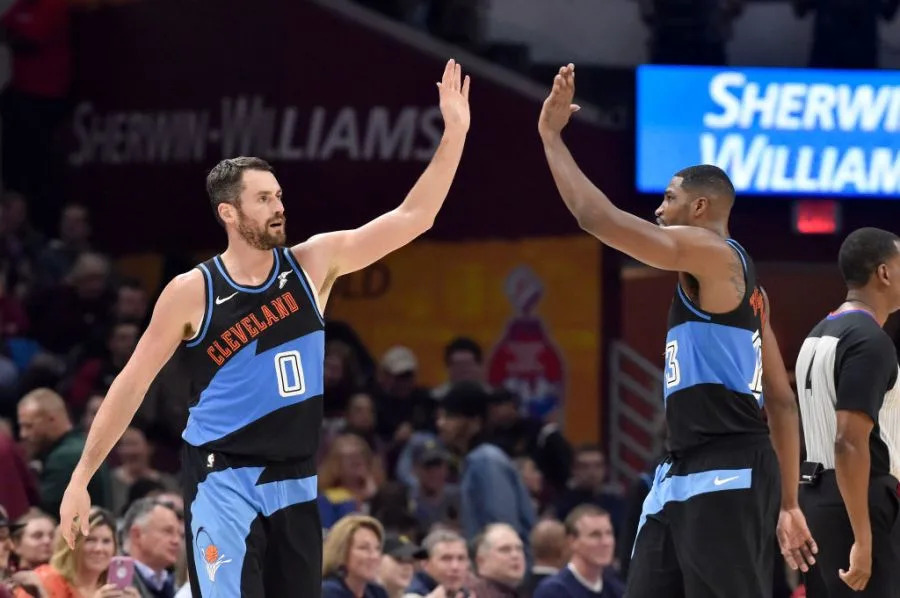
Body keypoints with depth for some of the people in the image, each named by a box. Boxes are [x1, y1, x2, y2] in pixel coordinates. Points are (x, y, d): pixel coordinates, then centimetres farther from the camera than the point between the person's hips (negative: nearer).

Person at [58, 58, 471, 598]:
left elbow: (412, 217, -3)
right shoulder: (191, 292, -8)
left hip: (297, 478, 5)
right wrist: (82, 477, -4)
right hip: (225, 480, -5)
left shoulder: (313, 263, 1)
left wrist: (454, 134, -13)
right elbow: (132, 384, -2)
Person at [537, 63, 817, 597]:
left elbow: (597, 217, -17)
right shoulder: (732, 277, 23)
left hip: (725, 477, -10)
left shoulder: (712, 253, -7)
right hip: (686, 474, 10)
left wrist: (551, 135, -6)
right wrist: (788, 503, 23)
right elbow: (783, 400, 22)